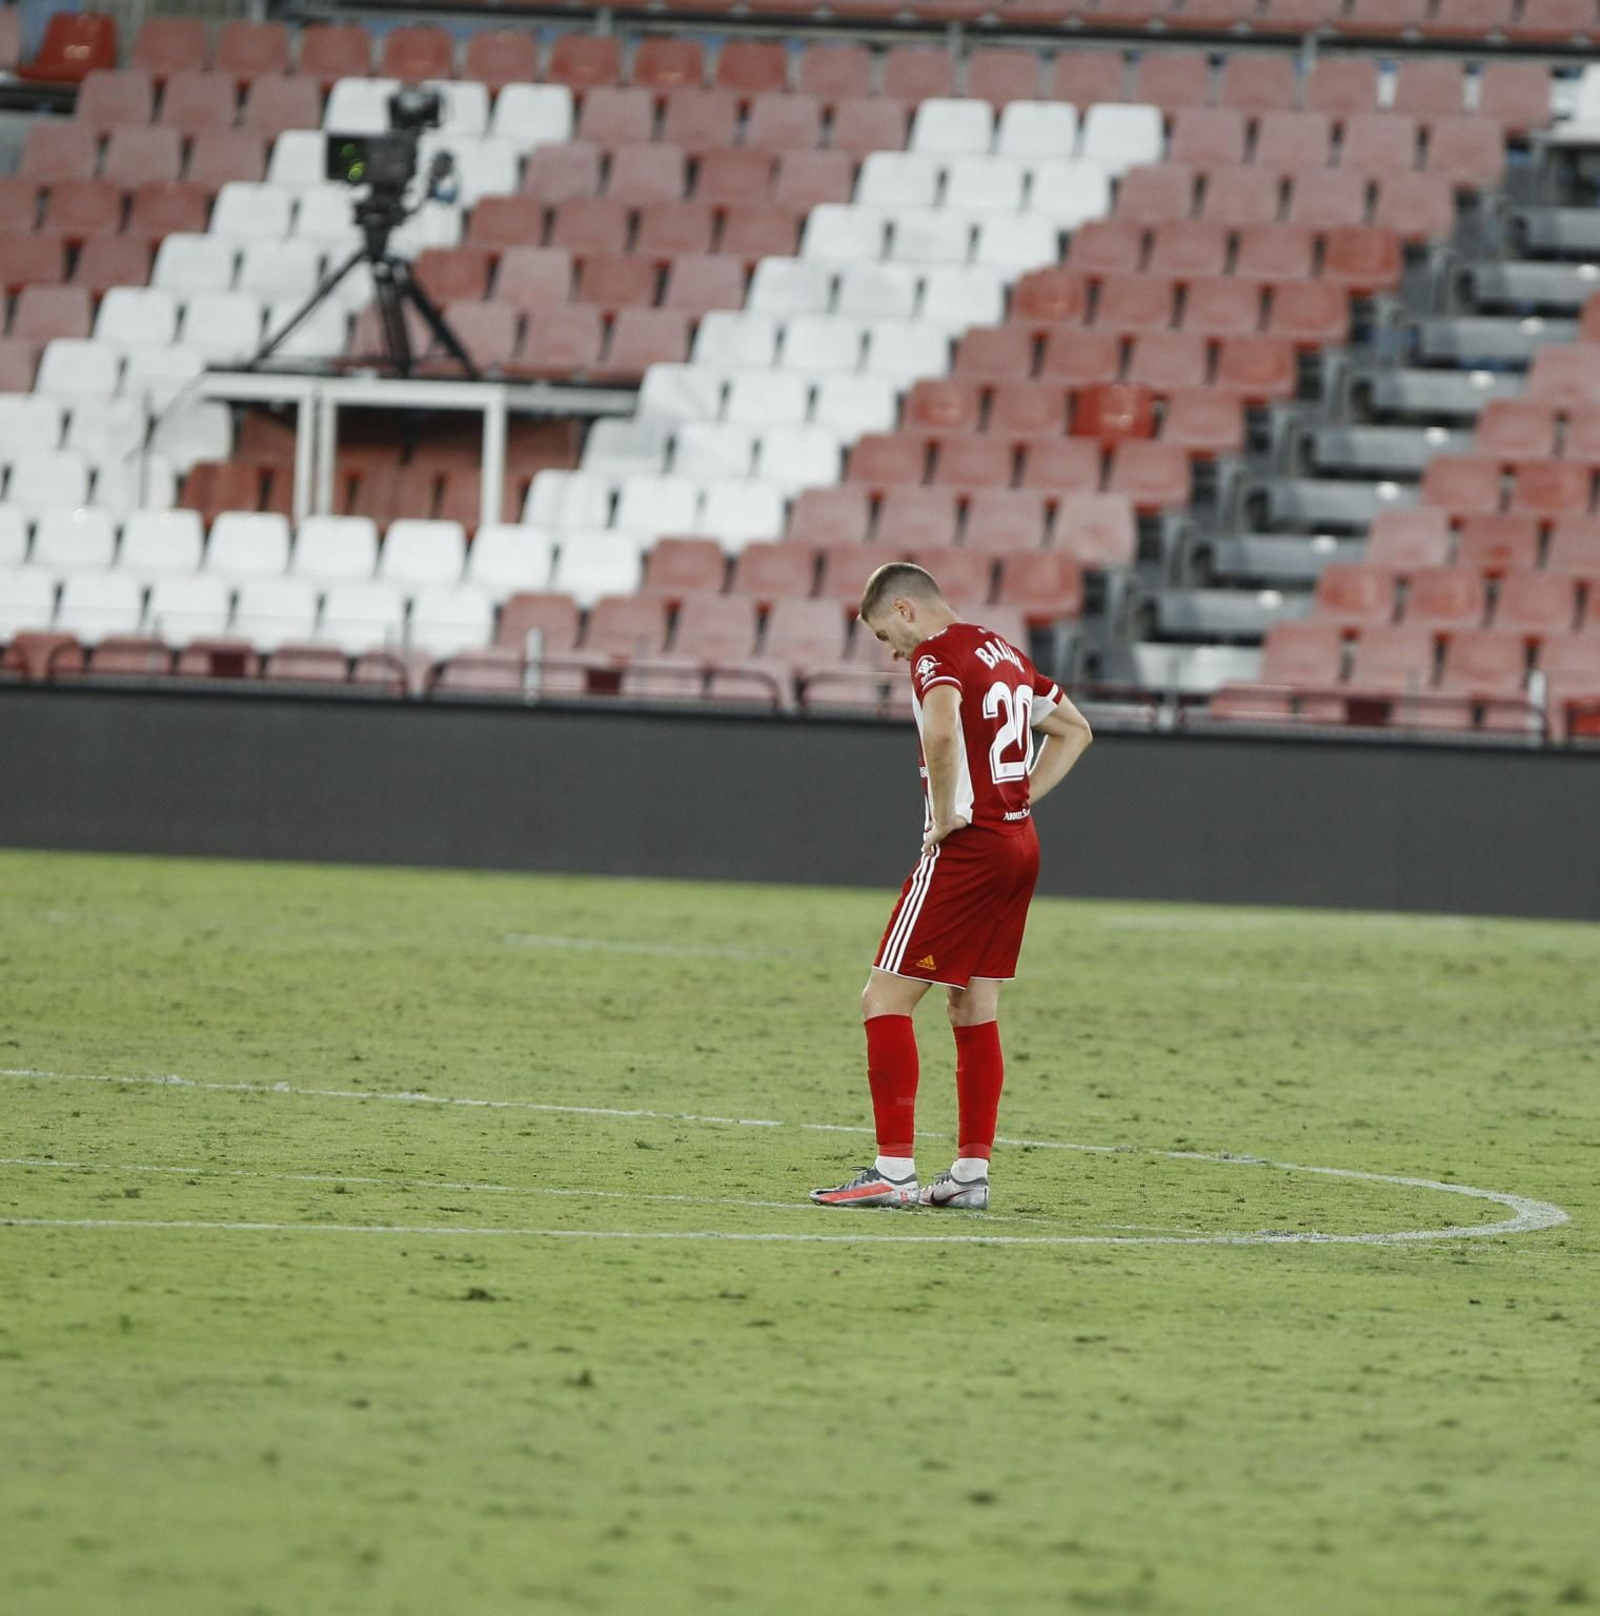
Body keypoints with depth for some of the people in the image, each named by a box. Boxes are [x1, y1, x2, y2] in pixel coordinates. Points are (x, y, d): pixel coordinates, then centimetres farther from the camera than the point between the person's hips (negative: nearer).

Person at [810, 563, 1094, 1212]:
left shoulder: (935, 655, -11)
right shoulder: (1004, 653, 16)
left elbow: (941, 731, -32)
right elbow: (1074, 730, 28)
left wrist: (945, 815, -20)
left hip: (966, 846, -9)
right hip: (1020, 845, 9)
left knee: (886, 1001, -5)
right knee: (974, 1011, 14)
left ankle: (894, 1171, -10)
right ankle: (972, 1173, 14)